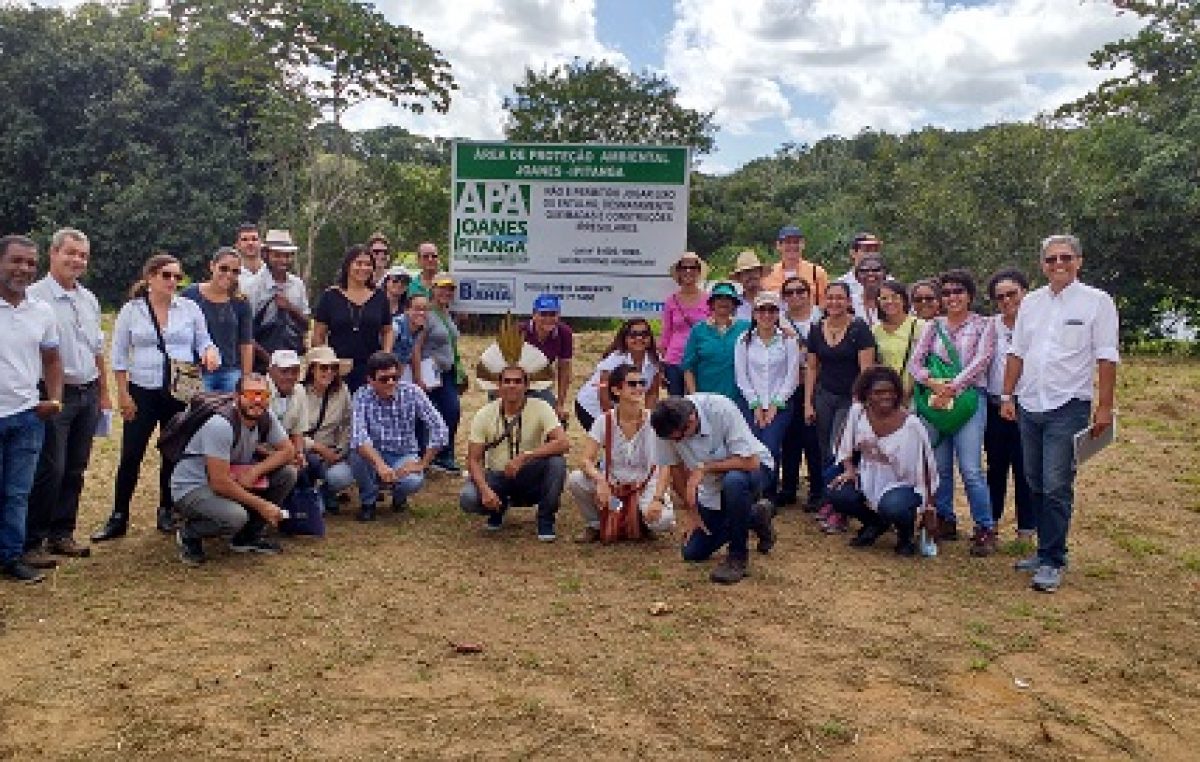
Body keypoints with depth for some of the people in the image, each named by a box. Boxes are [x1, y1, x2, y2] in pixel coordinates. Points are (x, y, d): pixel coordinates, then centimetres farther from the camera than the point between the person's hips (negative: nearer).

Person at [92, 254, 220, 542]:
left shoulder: (190, 308, 3)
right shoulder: (131, 311, 1)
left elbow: (203, 343, 11)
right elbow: (119, 357, 4)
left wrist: (210, 352, -13)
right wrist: (123, 394, -2)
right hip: (143, 392, -1)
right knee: (131, 456, -1)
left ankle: (167, 512, 22)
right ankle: (118, 518, 10)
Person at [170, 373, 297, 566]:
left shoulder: (266, 418, -8)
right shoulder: (221, 425, -29)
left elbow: (288, 451, -3)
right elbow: (219, 483, -30)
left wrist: (254, 471, -20)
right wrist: (261, 505, -24)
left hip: (233, 479, 7)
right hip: (192, 487, -7)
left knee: (288, 474, -9)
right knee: (235, 516, -35)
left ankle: (248, 536, 6)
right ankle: (189, 534, -1)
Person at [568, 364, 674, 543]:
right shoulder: (605, 420, -9)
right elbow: (586, 460, -15)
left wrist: (657, 499, -34)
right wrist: (600, 480, -37)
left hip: (646, 485, -1)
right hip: (612, 484, 2)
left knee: (663, 520, -32)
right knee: (575, 480, -26)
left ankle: (642, 522, 8)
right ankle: (594, 525, 3)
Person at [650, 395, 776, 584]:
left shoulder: (721, 409, -34)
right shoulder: (667, 427, -22)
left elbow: (751, 462, -34)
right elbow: (675, 469, -6)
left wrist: (703, 468, -32)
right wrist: (691, 510, -2)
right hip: (712, 487, 5)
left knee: (734, 481, -41)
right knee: (692, 552, 3)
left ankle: (738, 557, -18)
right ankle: (753, 517, 24)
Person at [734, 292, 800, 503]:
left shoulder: (788, 340, 2)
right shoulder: (744, 341, 5)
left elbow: (792, 376, 0)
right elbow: (741, 376, 3)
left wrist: (775, 405, -6)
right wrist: (756, 405, -4)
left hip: (780, 405, -1)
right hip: (753, 406, 1)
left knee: (770, 449, -14)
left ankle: (768, 497, -1)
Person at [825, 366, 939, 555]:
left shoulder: (911, 424, -19)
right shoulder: (858, 411, -9)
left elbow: (924, 468, -12)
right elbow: (846, 445, 10)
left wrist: (929, 507, -9)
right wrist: (849, 469, -5)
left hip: (903, 484, -5)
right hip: (869, 480, 5)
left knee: (893, 507, -37)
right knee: (836, 495, -20)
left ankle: (906, 533, 4)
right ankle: (876, 524, 11)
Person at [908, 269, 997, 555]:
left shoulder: (983, 326, 4)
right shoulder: (934, 326, 13)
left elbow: (979, 363, -8)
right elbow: (914, 362, 5)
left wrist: (951, 388, -16)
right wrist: (933, 383, -14)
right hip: (935, 402, 4)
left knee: (971, 469, -10)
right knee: (940, 467, 7)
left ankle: (985, 529, 0)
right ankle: (945, 521, 21)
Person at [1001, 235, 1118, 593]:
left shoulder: (1097, 301, -2)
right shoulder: (1031, 302, 12)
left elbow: (1106, 358, -5)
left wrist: (1105, 407, -9)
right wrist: (1008, 396, 7)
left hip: (1068, 407, -5)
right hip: (1029, 406, 6)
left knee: (1056, 487, -8)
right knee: (1036, 483, 11)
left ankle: (1052, 562, 0)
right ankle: (1047, 550, 24)